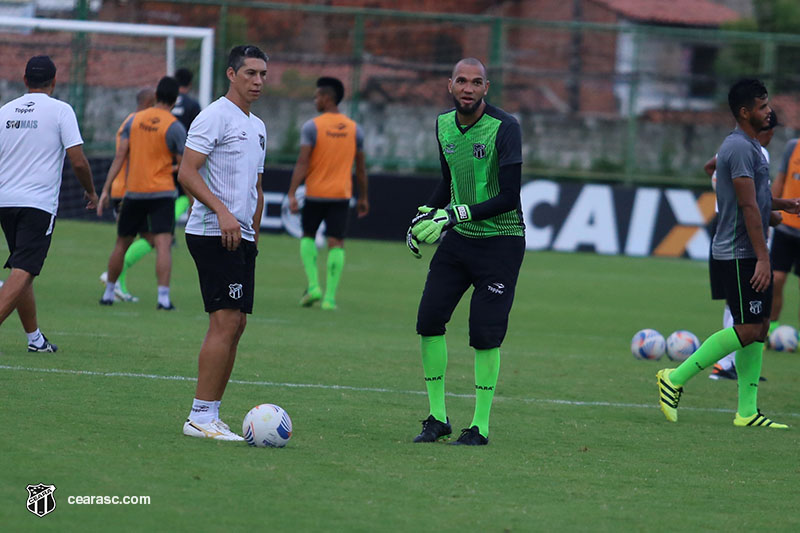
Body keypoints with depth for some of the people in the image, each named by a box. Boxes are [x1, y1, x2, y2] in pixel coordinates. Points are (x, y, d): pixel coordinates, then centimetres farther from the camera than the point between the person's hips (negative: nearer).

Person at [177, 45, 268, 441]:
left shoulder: (257, 127, 20)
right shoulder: (215, 116, -8)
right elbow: (187, 174, -16)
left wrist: (254, 236, 21)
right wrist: (222, 211, -25)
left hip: (241, 237, 9)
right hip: (213, 234, -9)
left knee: (235, 325, 7)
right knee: (226, 322, -14)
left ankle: (209, 415, 11)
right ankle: (201, 417, -13)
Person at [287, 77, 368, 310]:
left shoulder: (312, 127, -6)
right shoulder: (354, 129, 6)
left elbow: (302, 163, -14)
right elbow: (361, 168, 11)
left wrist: (292, 194, -15)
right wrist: (363, 197, 20)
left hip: (315, 194, -2)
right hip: (342, 194, 2)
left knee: (308, 236, 17)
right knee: (336, 243, 1)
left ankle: (313, 285, 2)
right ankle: (330, 297, -6)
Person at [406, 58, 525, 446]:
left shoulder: (505, 128, -17)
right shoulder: (444, 123, 5)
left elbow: (509, 198, -20)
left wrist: (456, 214, -25)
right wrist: (423, 215, 5)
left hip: (500, 242, -6)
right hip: (458, 239, 6)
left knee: (485, 335, -8)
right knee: (429, 320, -3)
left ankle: (480, 426, 5)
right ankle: (437, 418, 8)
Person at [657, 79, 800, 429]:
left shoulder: (750, 147, 16)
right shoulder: (740, 148, -16)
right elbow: (748, 207, -21)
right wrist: (762, 258, -22)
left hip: (751, 255, 10)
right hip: (737, 255, -10)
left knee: (759, 328, 7)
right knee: (748, 329, -11)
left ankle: (747, 412, 9)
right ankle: (676, 378, -4)